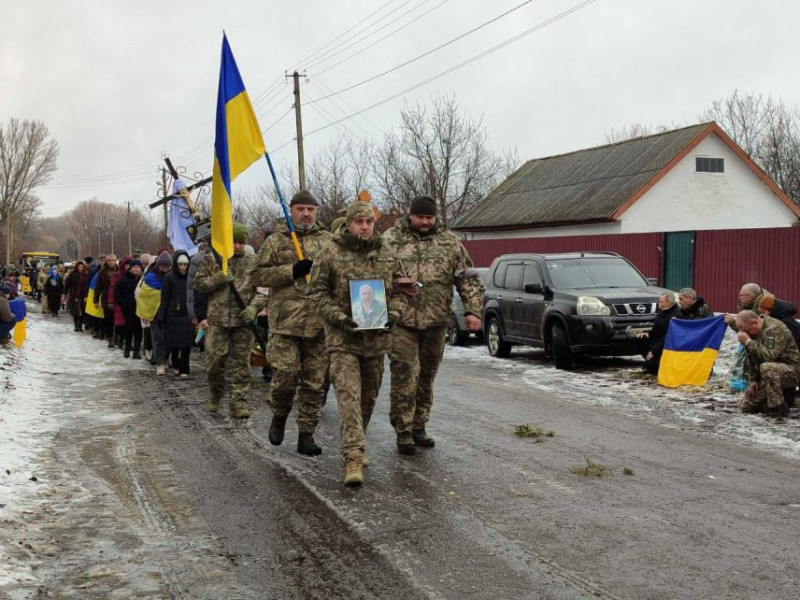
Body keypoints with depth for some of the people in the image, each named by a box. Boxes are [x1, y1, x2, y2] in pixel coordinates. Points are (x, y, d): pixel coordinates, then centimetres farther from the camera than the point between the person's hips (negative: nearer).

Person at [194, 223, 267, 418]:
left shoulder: (253, 262, 5)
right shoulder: (212, 259, 6)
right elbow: (198, 284, 6)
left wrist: (254, 307, -13)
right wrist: (217, 280, -12)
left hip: (243, 321, 0)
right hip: (217, 320, 0)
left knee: (241, 364, 1)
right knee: (214, 362, 3)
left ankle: (238, 403, 7)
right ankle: (215, 398, 26)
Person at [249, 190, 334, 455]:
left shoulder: (329, 241, 13)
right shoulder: (275, 241, 6)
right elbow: (257, 274, 0)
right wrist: (292, 271, -11)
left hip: (320, 323, 2)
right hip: (285, 321, -2)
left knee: (315, 382, 4)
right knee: (284, 377, -4)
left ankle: (306, 434, 15)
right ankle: (279, 417, 25)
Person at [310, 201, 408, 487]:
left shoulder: (388, 255, 6)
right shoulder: (330, 255, -5)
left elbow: (400, 289, 13)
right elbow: (318, 292, -2)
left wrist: (393, 315, -5)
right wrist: (339, 318, -15)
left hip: (377, 338, 5)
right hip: (343, 338, -4)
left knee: (369, 396, 15)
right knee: (348, 396, -13)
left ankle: (355, 446, 34)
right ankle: (353, 457, -15)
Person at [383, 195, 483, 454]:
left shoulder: (449, 241, 9)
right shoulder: (391, 239, 2)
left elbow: (468, 278, 9)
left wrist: (472, 310, 0)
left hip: (436, 321, 3)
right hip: (401, 319, -3)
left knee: (426, 377, 11)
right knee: (404, 376, -6)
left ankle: (419, 427, 24)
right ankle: (403, 431, 3)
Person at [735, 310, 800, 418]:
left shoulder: (775, 329, -23)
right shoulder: (753, 333, 3)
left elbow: (769, 356, -36)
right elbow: (751, 359, 12)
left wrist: (748, 342, -30)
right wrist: (754, 380, 5)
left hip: (791, 371, -8)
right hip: (768, 376, 8)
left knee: (767, 367, -40)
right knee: (745, 406, 0)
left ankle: (778, 407, -24)